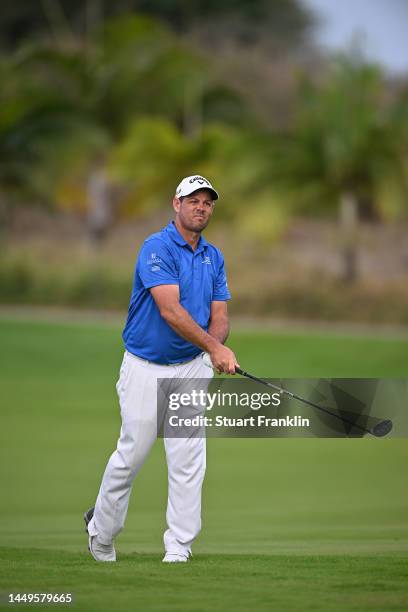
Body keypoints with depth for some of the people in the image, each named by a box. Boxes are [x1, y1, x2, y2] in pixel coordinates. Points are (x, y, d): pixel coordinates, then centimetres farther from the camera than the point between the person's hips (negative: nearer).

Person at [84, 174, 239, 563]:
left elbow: (219, 317, 5)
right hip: (146, 369, -5)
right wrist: (213, 347, -33)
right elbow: (170, 310, -26)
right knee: (131, 455, 3)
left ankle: (179, 548, 1)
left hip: (192, 368, 5)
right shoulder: (157, 249, -14)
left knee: (189, 460, -3)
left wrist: (216, 349, -18)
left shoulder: (213, 258, 8)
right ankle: (101, 531, 25)